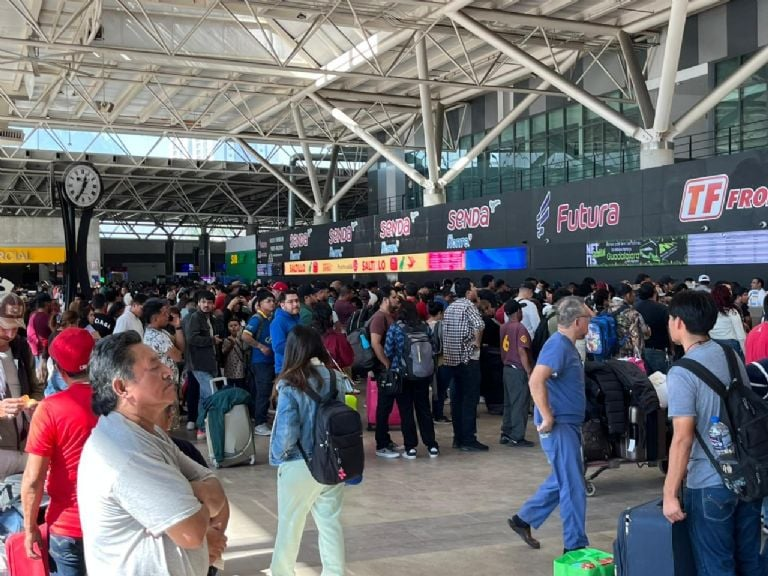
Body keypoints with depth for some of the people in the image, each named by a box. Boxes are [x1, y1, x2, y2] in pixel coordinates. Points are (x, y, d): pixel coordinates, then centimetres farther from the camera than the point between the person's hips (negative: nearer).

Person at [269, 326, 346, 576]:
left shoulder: (290, 386, -19)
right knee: (331, 524, 16)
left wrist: (279, 454, -3)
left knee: (289, 525, 17)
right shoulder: (335, 379, -6)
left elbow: (286, 433, -21)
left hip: (300, 467, -3)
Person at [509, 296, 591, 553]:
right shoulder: (558, 345, -20)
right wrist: (547, 418, -27)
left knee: (562, 481, 19)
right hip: (559, 426, -10)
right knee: (573, 487, -2)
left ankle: (523, 519, 30)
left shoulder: (567, 345, 12)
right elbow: (536, 381, -32)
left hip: (568, 425, 10)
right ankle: (576, 547, 9)